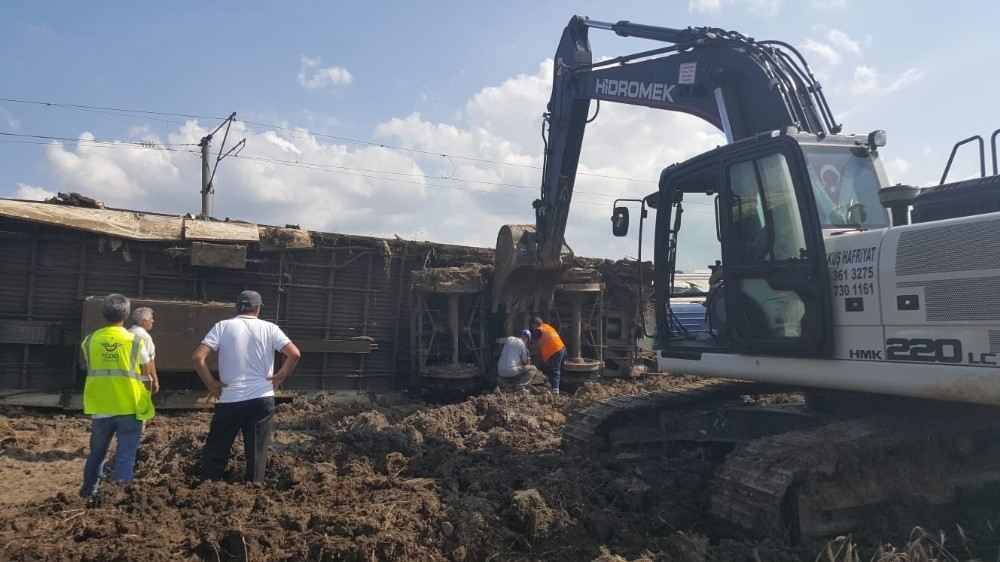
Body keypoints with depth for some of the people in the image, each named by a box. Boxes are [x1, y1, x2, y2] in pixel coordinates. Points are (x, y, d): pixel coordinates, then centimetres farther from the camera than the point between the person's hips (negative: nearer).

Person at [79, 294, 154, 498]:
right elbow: (146, 371, 3)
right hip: (129, 406, -3)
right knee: (126, 454, 3)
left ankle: (89, 489, 34)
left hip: (100, 407, 3)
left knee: (97, 451, 21)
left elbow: (88, 365, 12)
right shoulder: (135, 341, -8)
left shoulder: (90, 340, -1)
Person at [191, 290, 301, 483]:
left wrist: (211, 384, 1)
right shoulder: (269, 328, 0)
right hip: (262, 398, 0)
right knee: (257, 452, 10)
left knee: (215, 450, 14)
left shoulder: (223, 326, 0)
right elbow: (294, 354, -9)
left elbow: (197, 357, -9)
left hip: (230, 399, 0)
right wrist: (280, 377, 3)